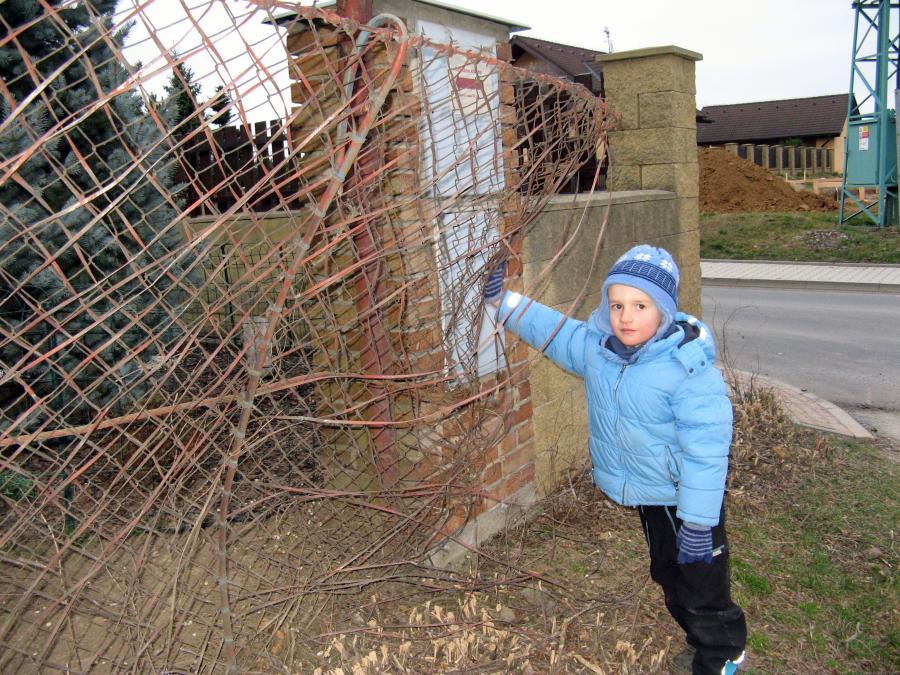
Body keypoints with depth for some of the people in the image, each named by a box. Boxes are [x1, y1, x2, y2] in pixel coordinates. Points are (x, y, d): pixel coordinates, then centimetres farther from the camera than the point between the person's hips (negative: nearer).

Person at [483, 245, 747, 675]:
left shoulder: (690, 368, -29)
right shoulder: (597, 347, -10)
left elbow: (704, 450, -28)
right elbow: (552, 329, 5)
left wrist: (697, 522, -26)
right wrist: (501, 301, 0)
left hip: (687, 497, -7)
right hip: (648, 494, 8)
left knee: (701, 585, 7)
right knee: (667, 574, 25)